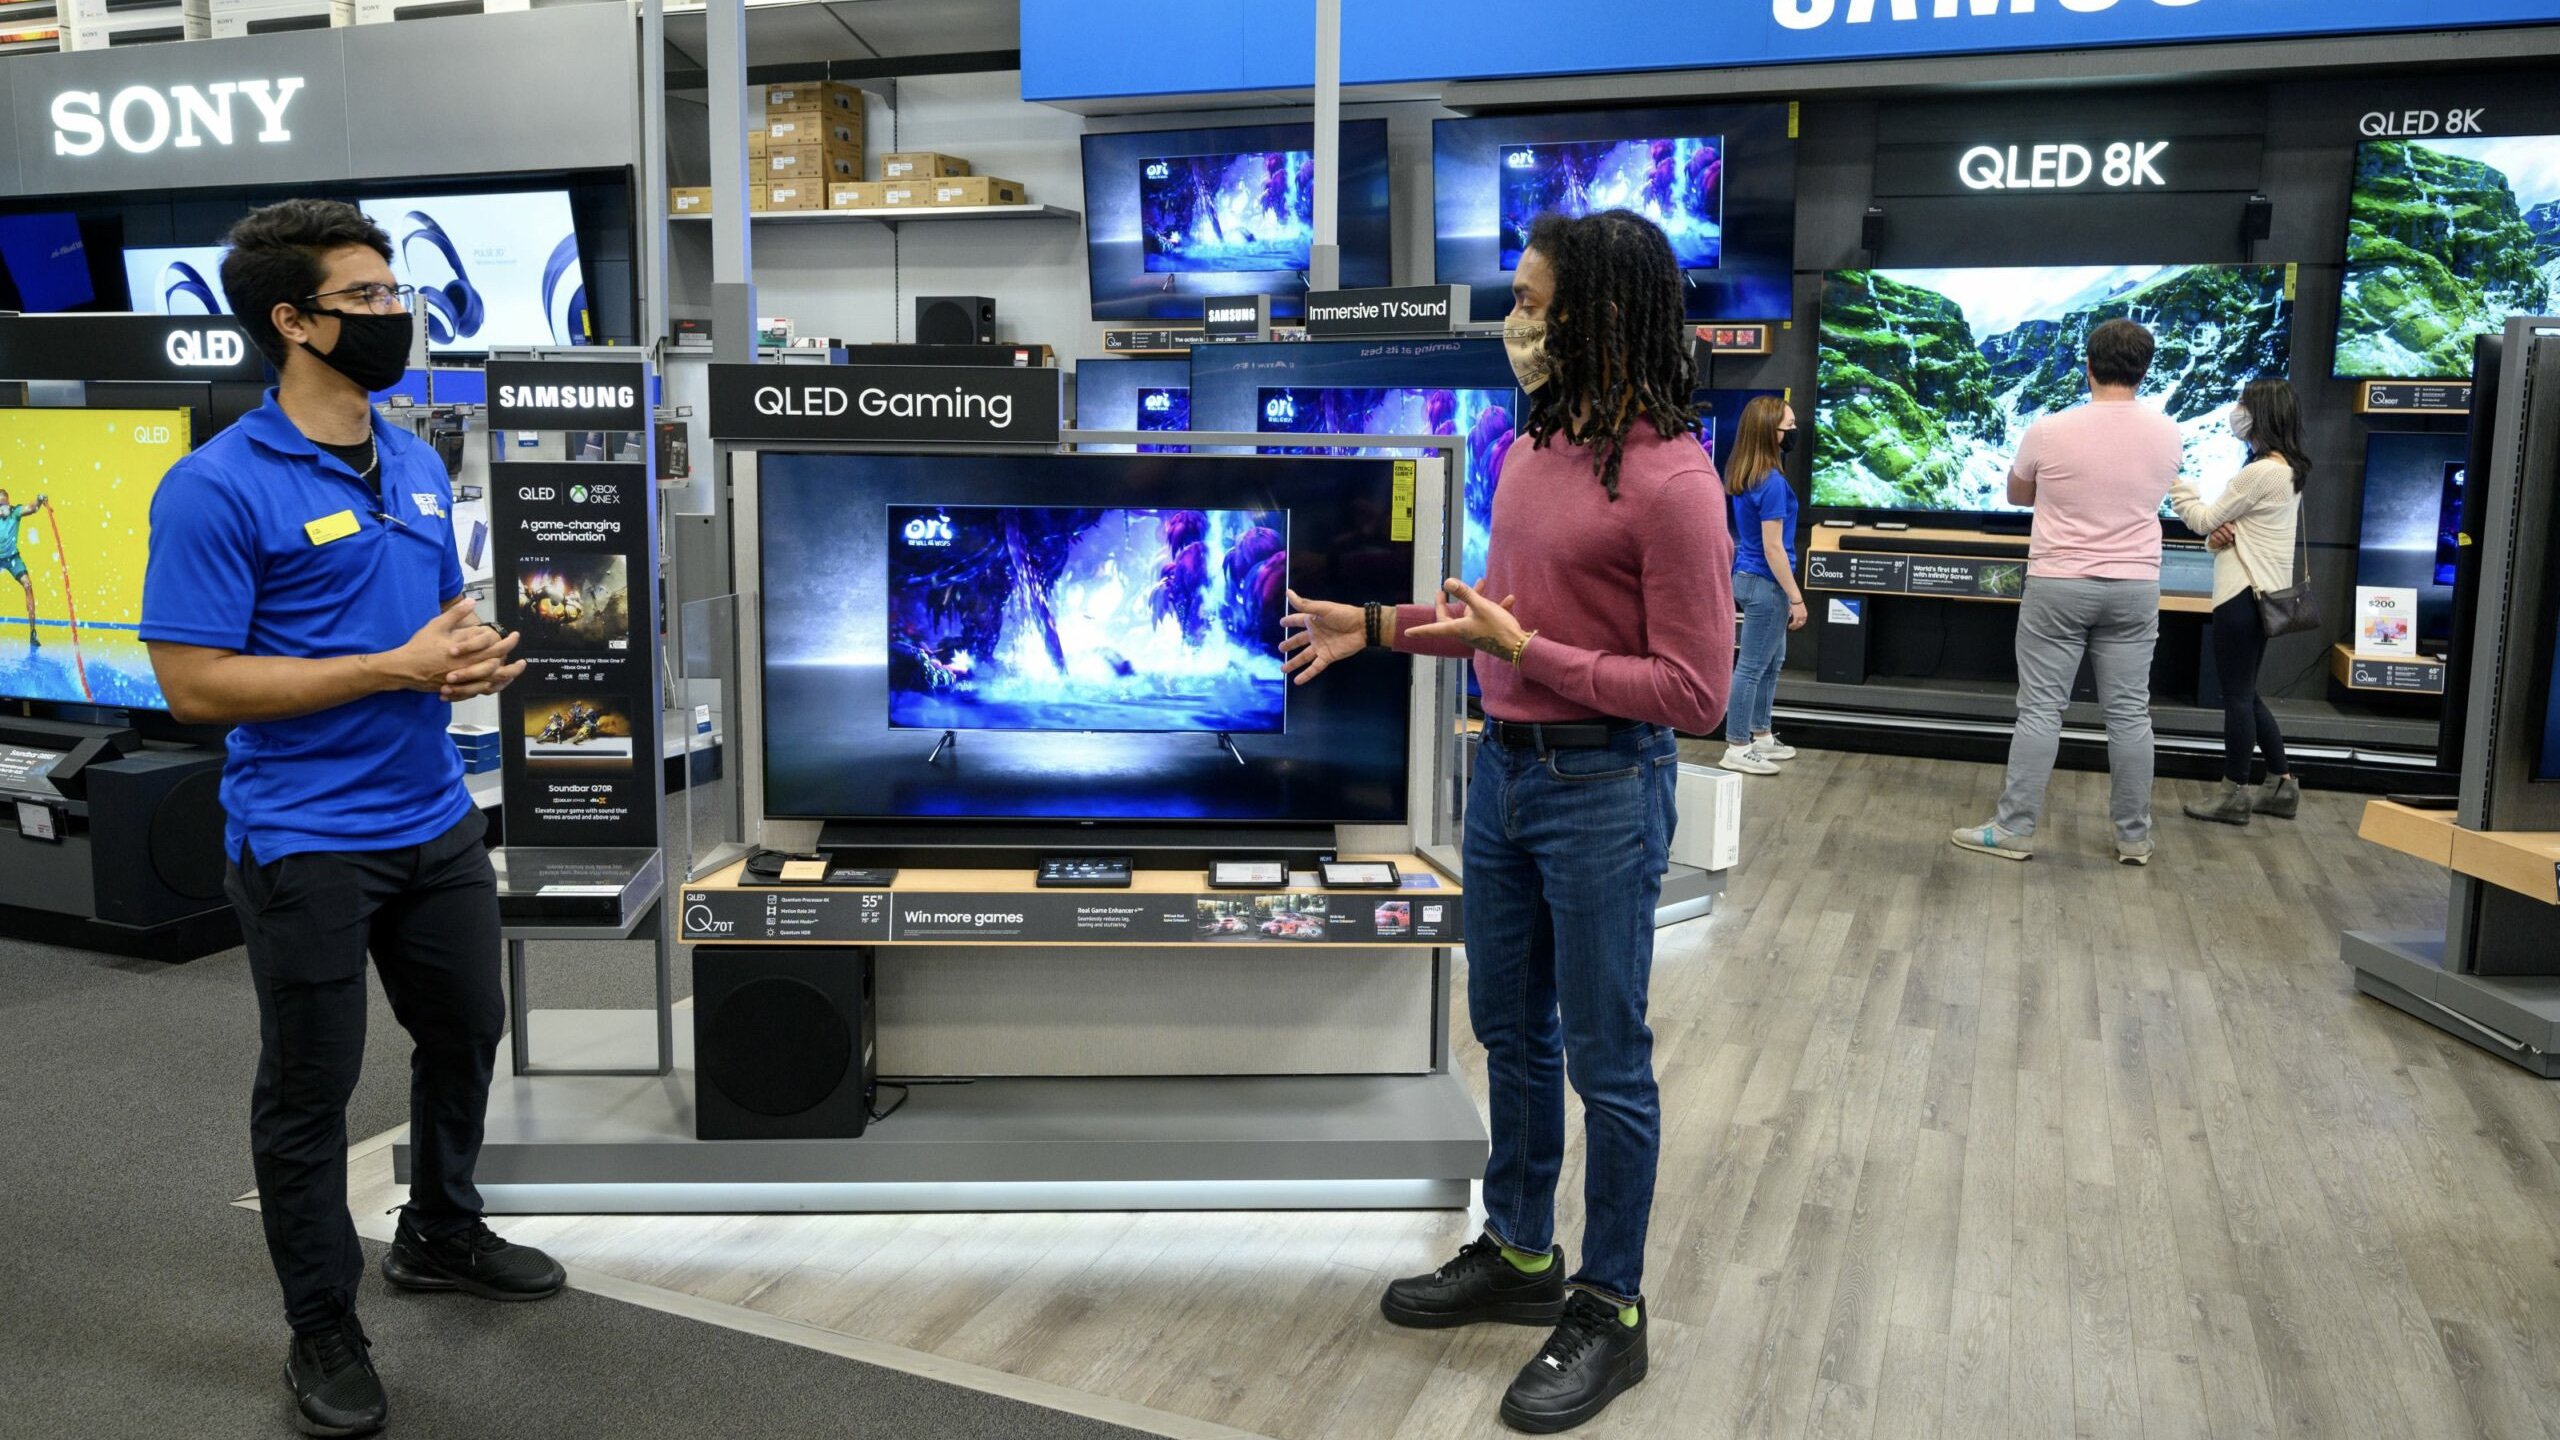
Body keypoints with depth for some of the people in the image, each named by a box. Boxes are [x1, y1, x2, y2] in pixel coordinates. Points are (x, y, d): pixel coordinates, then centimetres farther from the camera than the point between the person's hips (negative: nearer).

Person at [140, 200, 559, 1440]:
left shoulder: (416, 465, 7)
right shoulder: (218, 488, -15)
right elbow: (194, 685, -19)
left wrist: (474, 664, -6)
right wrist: (397, 668, -22)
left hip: (435, 819, 7)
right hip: (306, 840, -7)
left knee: (464, 1031, 20)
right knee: (310, 1084, 7)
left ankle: (440, 1234, 44)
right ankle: (323, 1330, 25)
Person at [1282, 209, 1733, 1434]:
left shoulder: (1670, 482, -20)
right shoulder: (1535, 445, 4)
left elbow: (1694, 691, -19)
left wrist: (1527, 651, -22)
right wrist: (1381, 625, 11)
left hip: (1603, 791, -8)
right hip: (1503, 771, 8)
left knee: (1604, 1058, 6)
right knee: (1508, 1031, 20)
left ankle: (1609, 1313, 25)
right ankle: (1520, 1255, 39)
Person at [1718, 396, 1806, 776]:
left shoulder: (1742, 475, 6)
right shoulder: (1772, 482, -21)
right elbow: (1773, 549, -21)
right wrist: (1796, 598, -18)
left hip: (1748, 576, 10)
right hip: (1765, 583, -10)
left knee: (1772, 662, 20)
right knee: (1752, 667, -2)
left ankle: (1762, 738, 30)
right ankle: (1737, 750, 5)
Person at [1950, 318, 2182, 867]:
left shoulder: (2049, 431, -10)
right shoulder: (2169, 435, 0)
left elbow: (2016, 495, 8)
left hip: (2058, 585, -3)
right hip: (2135, 588, 3)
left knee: (2040, 709, 1)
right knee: (2129, 712, 7)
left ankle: (2014, 830, 4)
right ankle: (2134, 836, 14)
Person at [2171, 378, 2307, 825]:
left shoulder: (2260, 472, -18)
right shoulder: (2288, 470, 14)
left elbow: (2205, 519, -10)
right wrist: (2222, 533, -5)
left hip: (2245, 594, -10)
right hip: (2261, 591, 10)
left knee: (2236, 694, -1)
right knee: (2245, 692, 16)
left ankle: (2233, 795, 7)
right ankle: (2283, 785, 20)